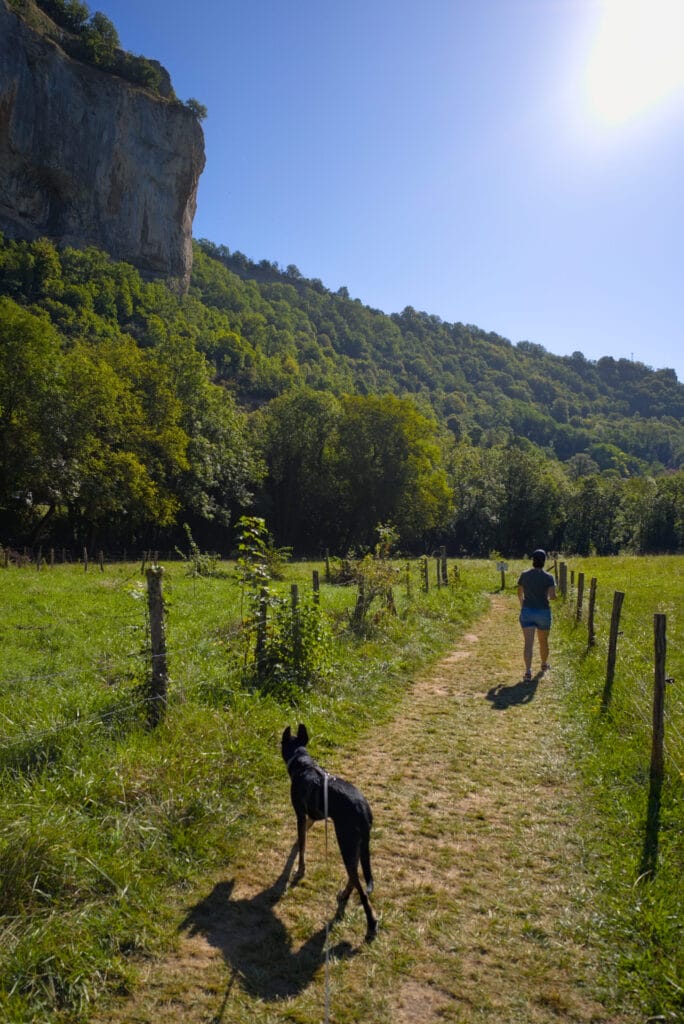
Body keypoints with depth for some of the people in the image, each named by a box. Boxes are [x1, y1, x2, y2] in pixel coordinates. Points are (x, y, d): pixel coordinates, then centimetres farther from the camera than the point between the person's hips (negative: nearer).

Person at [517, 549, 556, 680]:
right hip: (543, 612, 0)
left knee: (528, 642, -5)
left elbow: (519, 593, 8)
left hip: (527, 612, 1)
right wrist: (550, 596, 9)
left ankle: (528, 671, -19)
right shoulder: (548, 577, -10)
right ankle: (544, 664, 42)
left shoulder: (524, 575, -3)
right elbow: (552, 596, -16)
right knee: (543, 641, 21)